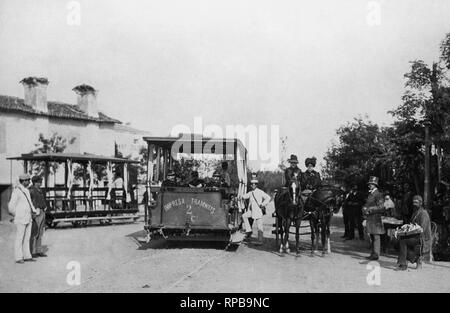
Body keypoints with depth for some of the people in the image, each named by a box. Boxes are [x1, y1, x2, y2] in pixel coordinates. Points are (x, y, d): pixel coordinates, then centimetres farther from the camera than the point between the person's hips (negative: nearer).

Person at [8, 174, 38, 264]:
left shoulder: (26, 191, 13)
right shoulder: (16, 191, -13)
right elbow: (11, 206, -14)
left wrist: (35, 211, 5)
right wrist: (17, 215, -2)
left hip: (28, 219, 8)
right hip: (20, 219, -8)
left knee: (27, 238, 10)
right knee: (19, 239, -1)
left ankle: (27, 256, 16)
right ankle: (18, 258, 5)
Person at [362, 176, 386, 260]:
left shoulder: (378, 194, -10)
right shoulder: (370, 194, 17)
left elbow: (380, 207, -15)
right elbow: (367, 205, 25)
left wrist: (369, 209, -16)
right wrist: (364, 209, 4)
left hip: (375, 219, -9)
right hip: (370, 218, 9)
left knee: (376, 237, -4)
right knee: (372, 237, 14)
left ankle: (376, 254, 0)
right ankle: (373, 254, 21)